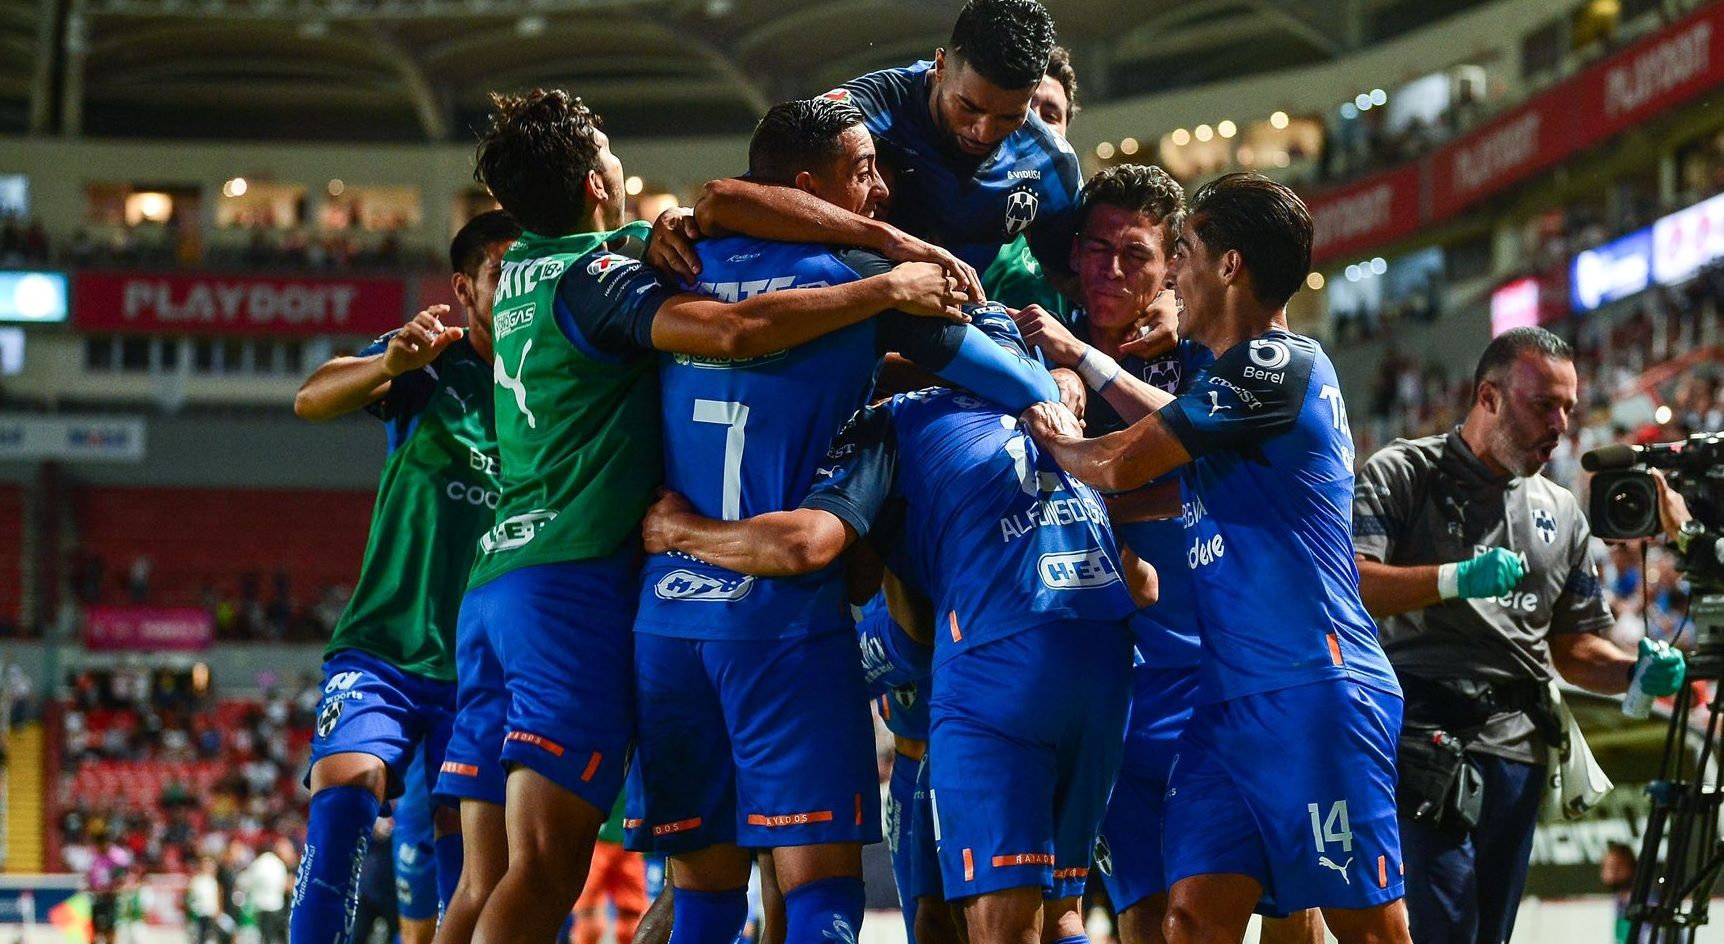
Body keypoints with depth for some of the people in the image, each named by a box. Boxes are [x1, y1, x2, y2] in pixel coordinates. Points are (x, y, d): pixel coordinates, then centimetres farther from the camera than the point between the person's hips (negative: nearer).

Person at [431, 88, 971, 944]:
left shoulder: (522, 270, 20)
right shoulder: (592, 276, -5)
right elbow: (732, 330, -22)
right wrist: (887, 290, -15)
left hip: (493, 579, 8)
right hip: (575, 579, -8)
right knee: (543, 874, -15)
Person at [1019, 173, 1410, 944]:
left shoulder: (1277, 363, -10)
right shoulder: (1243, 377, 19)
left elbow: (1122, 468, -6)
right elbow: (1174, 423, 43)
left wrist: (1061, 445, 15)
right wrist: (1084, 360, 46)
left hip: (1312, 688, -9)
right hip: (1232, 698, 9)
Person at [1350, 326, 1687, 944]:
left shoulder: (1561, 514, 23)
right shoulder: (1402, 474, 4)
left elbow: (1574, 647, 23)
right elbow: (1348, 586, -11)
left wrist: (1636, 672, 2)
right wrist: (1454, 580, -26)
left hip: (1516, 747, 6)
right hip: (1420, 743, -6)